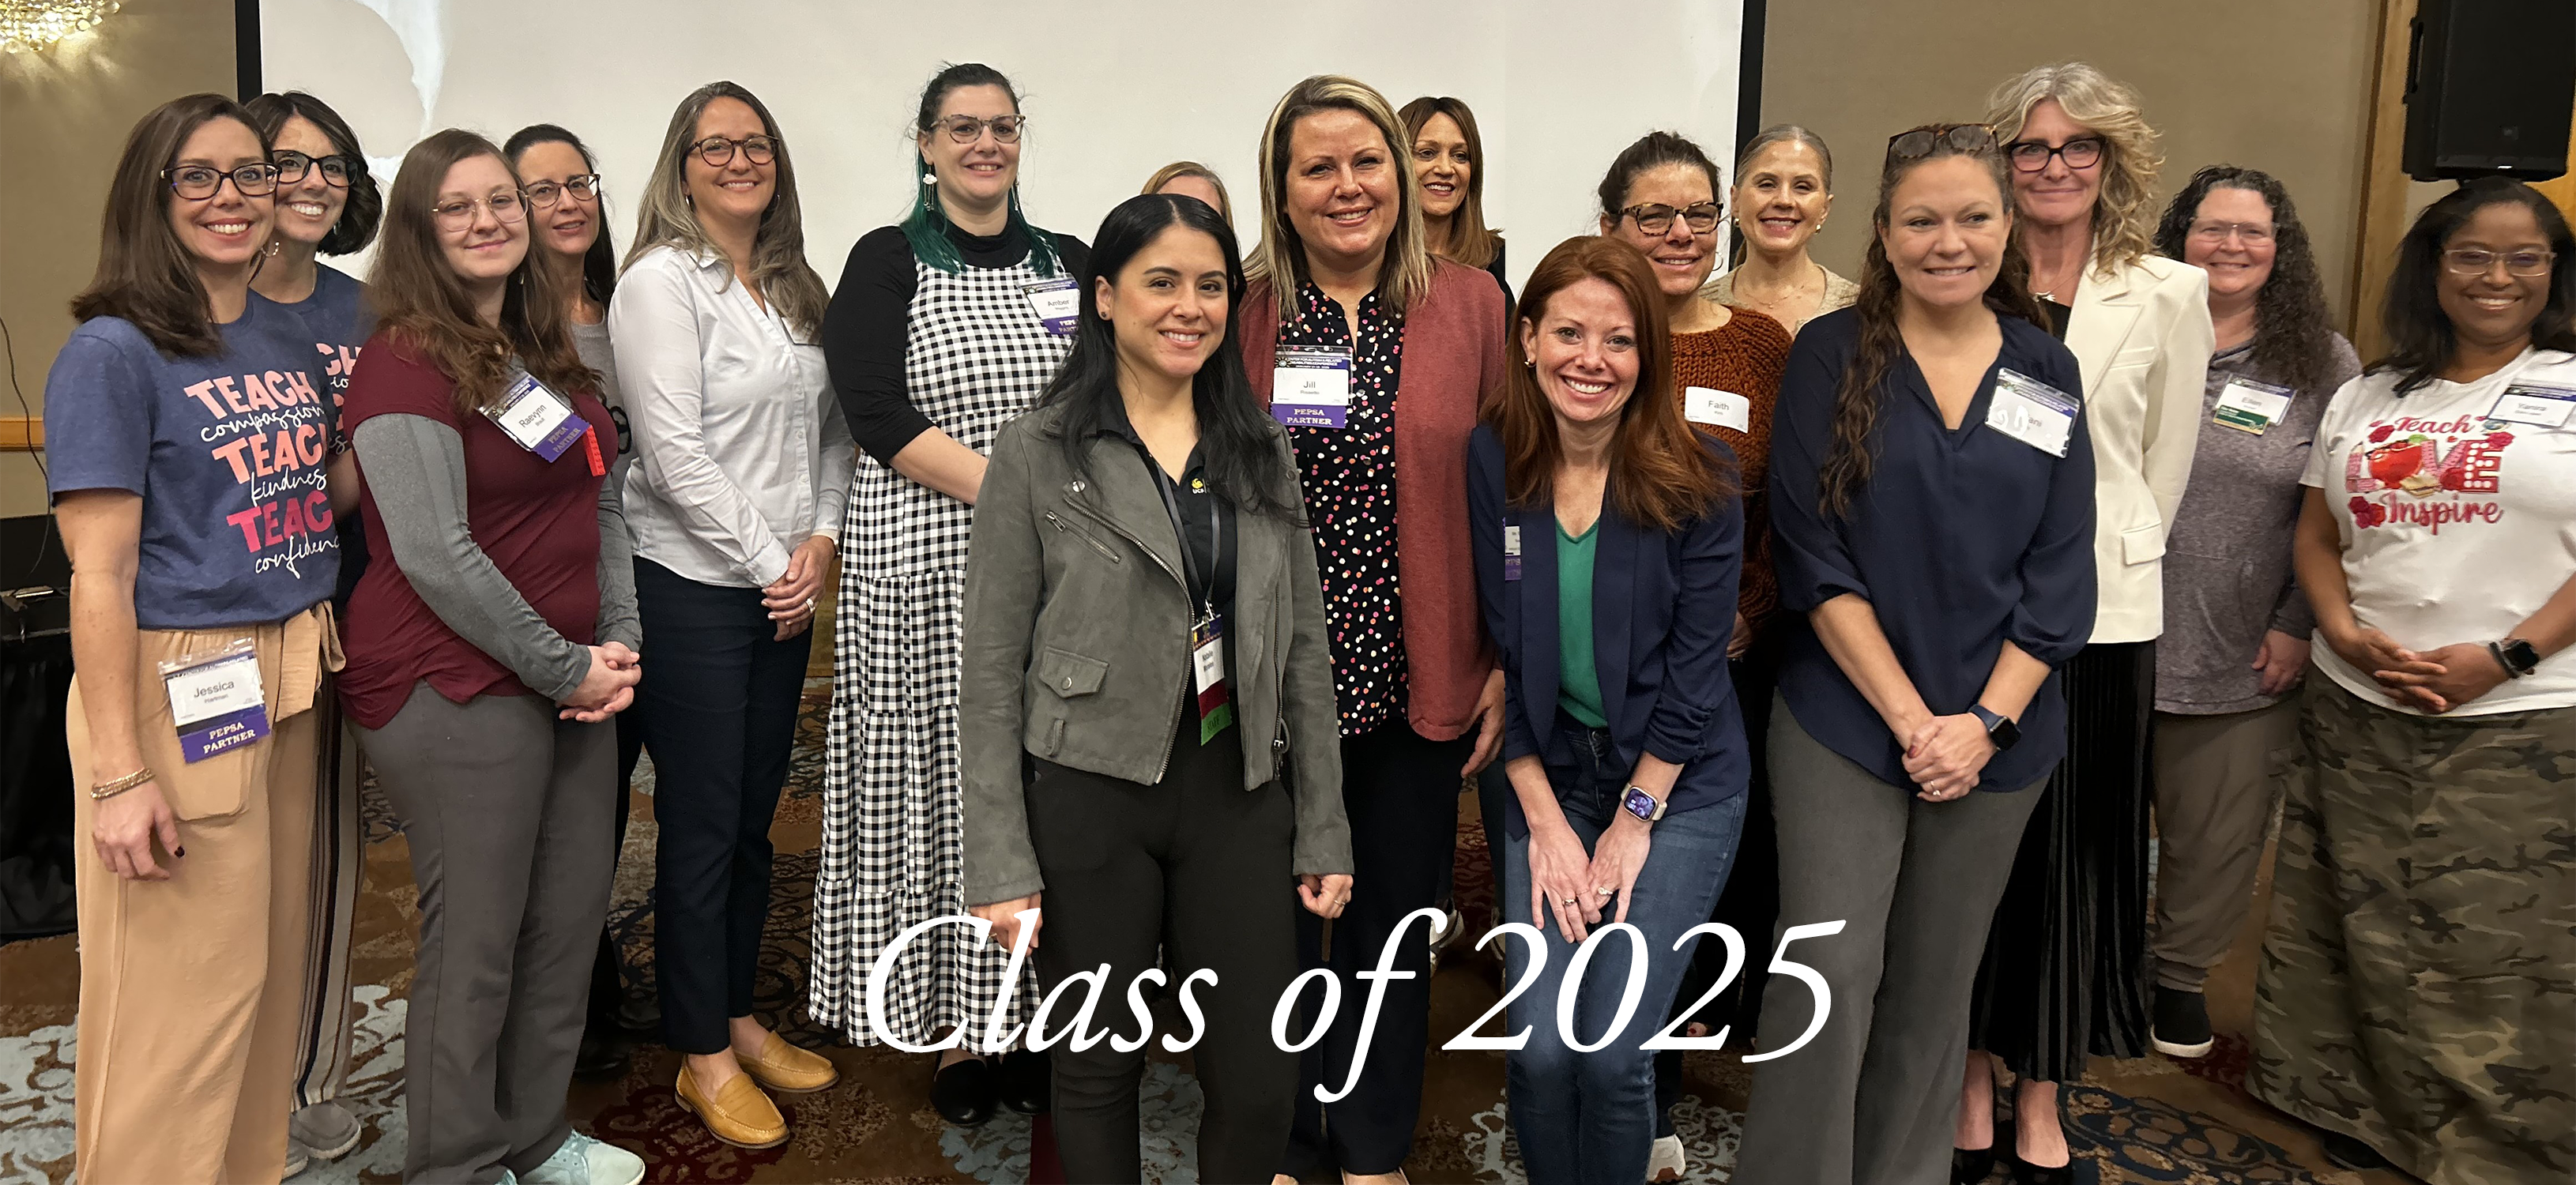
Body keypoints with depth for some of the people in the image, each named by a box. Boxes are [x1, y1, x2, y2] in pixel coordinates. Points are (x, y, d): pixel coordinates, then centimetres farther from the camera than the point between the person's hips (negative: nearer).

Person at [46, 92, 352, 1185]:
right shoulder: (112, 354, -10)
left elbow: (335, 489, 22)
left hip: (292, 681, 7)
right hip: (179, 693, -7)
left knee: (275, 962, 17)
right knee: (185, 994, 1)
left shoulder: (289, 337, 10)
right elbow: (100, 576, -14)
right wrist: (120, 776, -18)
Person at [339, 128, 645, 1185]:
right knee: (476, 940, 3)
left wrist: (618, 642, 0)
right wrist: (568, 670, -14)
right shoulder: (407, 363, -11)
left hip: (573, 681, 8)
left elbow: (601, 507, 14)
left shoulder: (551, 356, 13)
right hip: (456, 690, -8)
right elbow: (436, 557, -18)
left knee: (571, 914, 14)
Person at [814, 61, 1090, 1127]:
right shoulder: (887, 263, 1)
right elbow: (880, 419, -10)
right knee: (938, 787, 3)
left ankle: (1027, 1011, 21)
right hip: (925, 570, -3)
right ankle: (954, 1026, 16)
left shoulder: (1068, 264, 13)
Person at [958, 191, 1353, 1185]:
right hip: (1089, 802, -3)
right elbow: (992, 672, -5)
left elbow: (1303, 650, 9)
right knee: (1098, 1072, 12)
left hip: (1238, 798, 3)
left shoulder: (1262, 449, 7)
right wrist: (1000, 861, -10)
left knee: (1260, 1085, 6)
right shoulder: (1039, 451, -5)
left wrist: (1324, 831, 6)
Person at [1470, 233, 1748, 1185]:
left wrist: (1634, 821, -9)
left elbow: (1695, 666, -10)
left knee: (1612, 1052, -7)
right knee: (1539, 1048, -6)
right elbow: (1495, 653, -4)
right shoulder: (1490, 464, -8)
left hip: (1680, 782, -1)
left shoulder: (1696, 479, -13)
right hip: (1548, 774, 2)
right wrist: (1544, 821, -6)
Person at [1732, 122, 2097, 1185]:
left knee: (1935, 987, 12)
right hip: (1844, 724, -3)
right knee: (1830, 976, -8)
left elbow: (2060, 572, 4)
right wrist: (1910, 719, -13)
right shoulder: (1831, 356, -3)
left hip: (1997, 733, 3)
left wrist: (1987, 721, -8)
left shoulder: (2046, 374, 6)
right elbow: (1814, 559, -8)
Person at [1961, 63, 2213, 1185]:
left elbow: (2166, 461, 7)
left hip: (2100, 616, 0)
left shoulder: (2168, 295, 2)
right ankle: (1972, 1082, 23)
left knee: (2072, 852, 7)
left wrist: (2103, 555, 9)